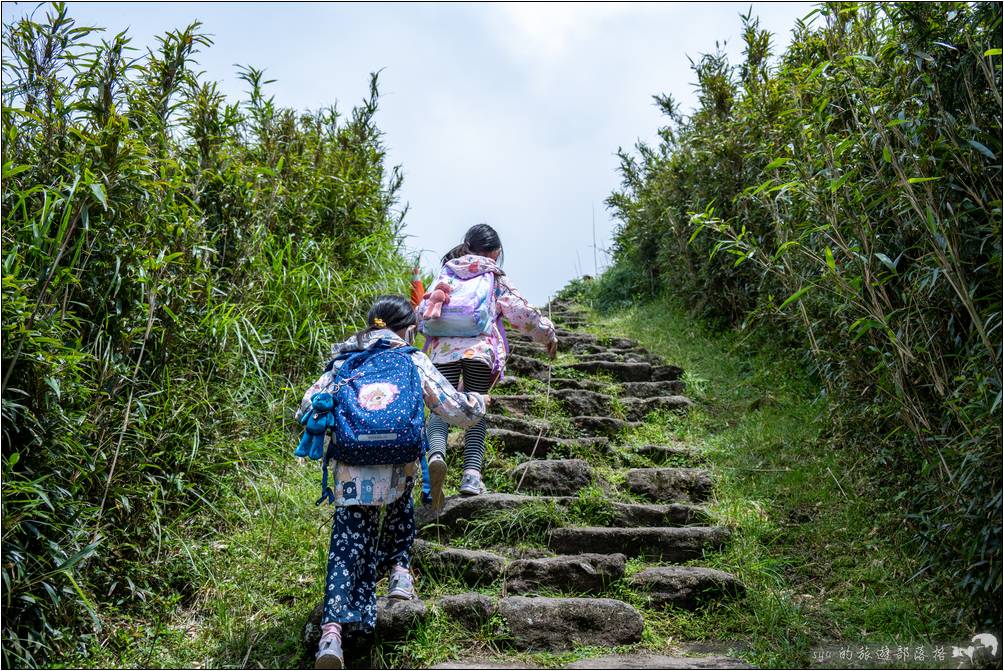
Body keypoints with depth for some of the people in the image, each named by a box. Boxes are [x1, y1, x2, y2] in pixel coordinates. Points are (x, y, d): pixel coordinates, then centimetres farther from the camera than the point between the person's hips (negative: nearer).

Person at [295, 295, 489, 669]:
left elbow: (306, 411, 14)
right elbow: (456, 411, 8)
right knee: (400, 509, 33)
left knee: (347, 550, 8)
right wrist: (478, 401, 30)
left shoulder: (343, 361, 18)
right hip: (397, 467, -1)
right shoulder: (413, 362, 11)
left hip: (350, 472, 1)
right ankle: (399, 569, 19)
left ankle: (332, 629, -6)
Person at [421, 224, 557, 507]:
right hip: (480, 349, -1)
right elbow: (520, 311, 11)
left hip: (443, 348, 1)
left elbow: (422, 311, 17)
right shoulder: (494, 277, 14)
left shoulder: (445, 273, 20)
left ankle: (436, 455, -32)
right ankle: (472, 472, -10)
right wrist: (547, 333, 24)